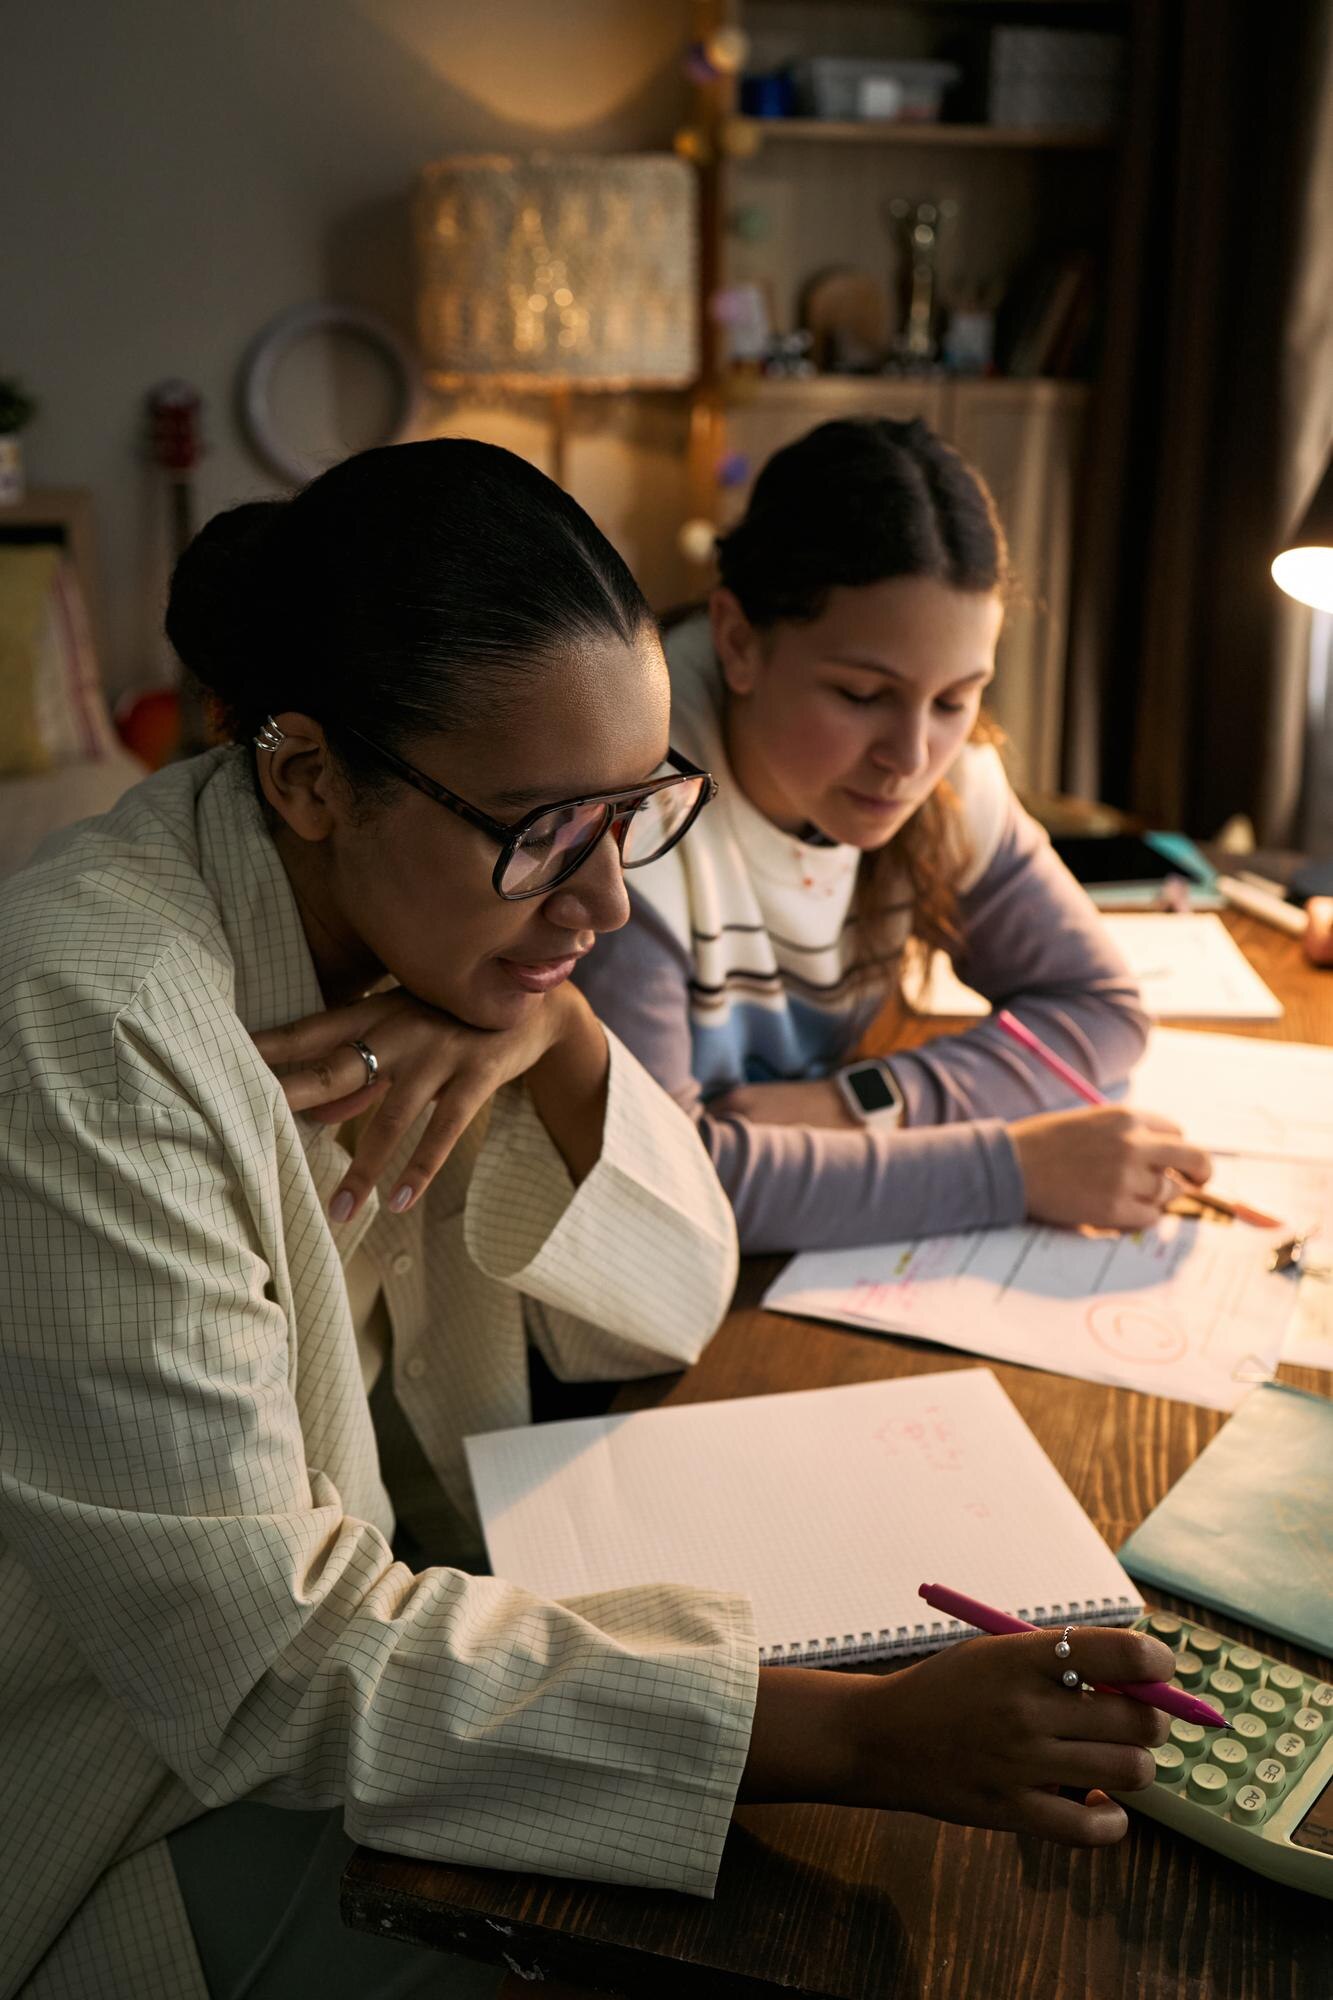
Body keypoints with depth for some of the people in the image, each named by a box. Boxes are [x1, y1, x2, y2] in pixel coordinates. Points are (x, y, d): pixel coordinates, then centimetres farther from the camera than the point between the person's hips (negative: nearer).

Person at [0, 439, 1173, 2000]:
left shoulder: (445, 906, -8)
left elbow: (671, 1311, -3)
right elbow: (267, 1669, -30)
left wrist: (553, 1039, -23)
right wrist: (855, 1733, -33)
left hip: (368, 1567, 6)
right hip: (148, 1799, -6)